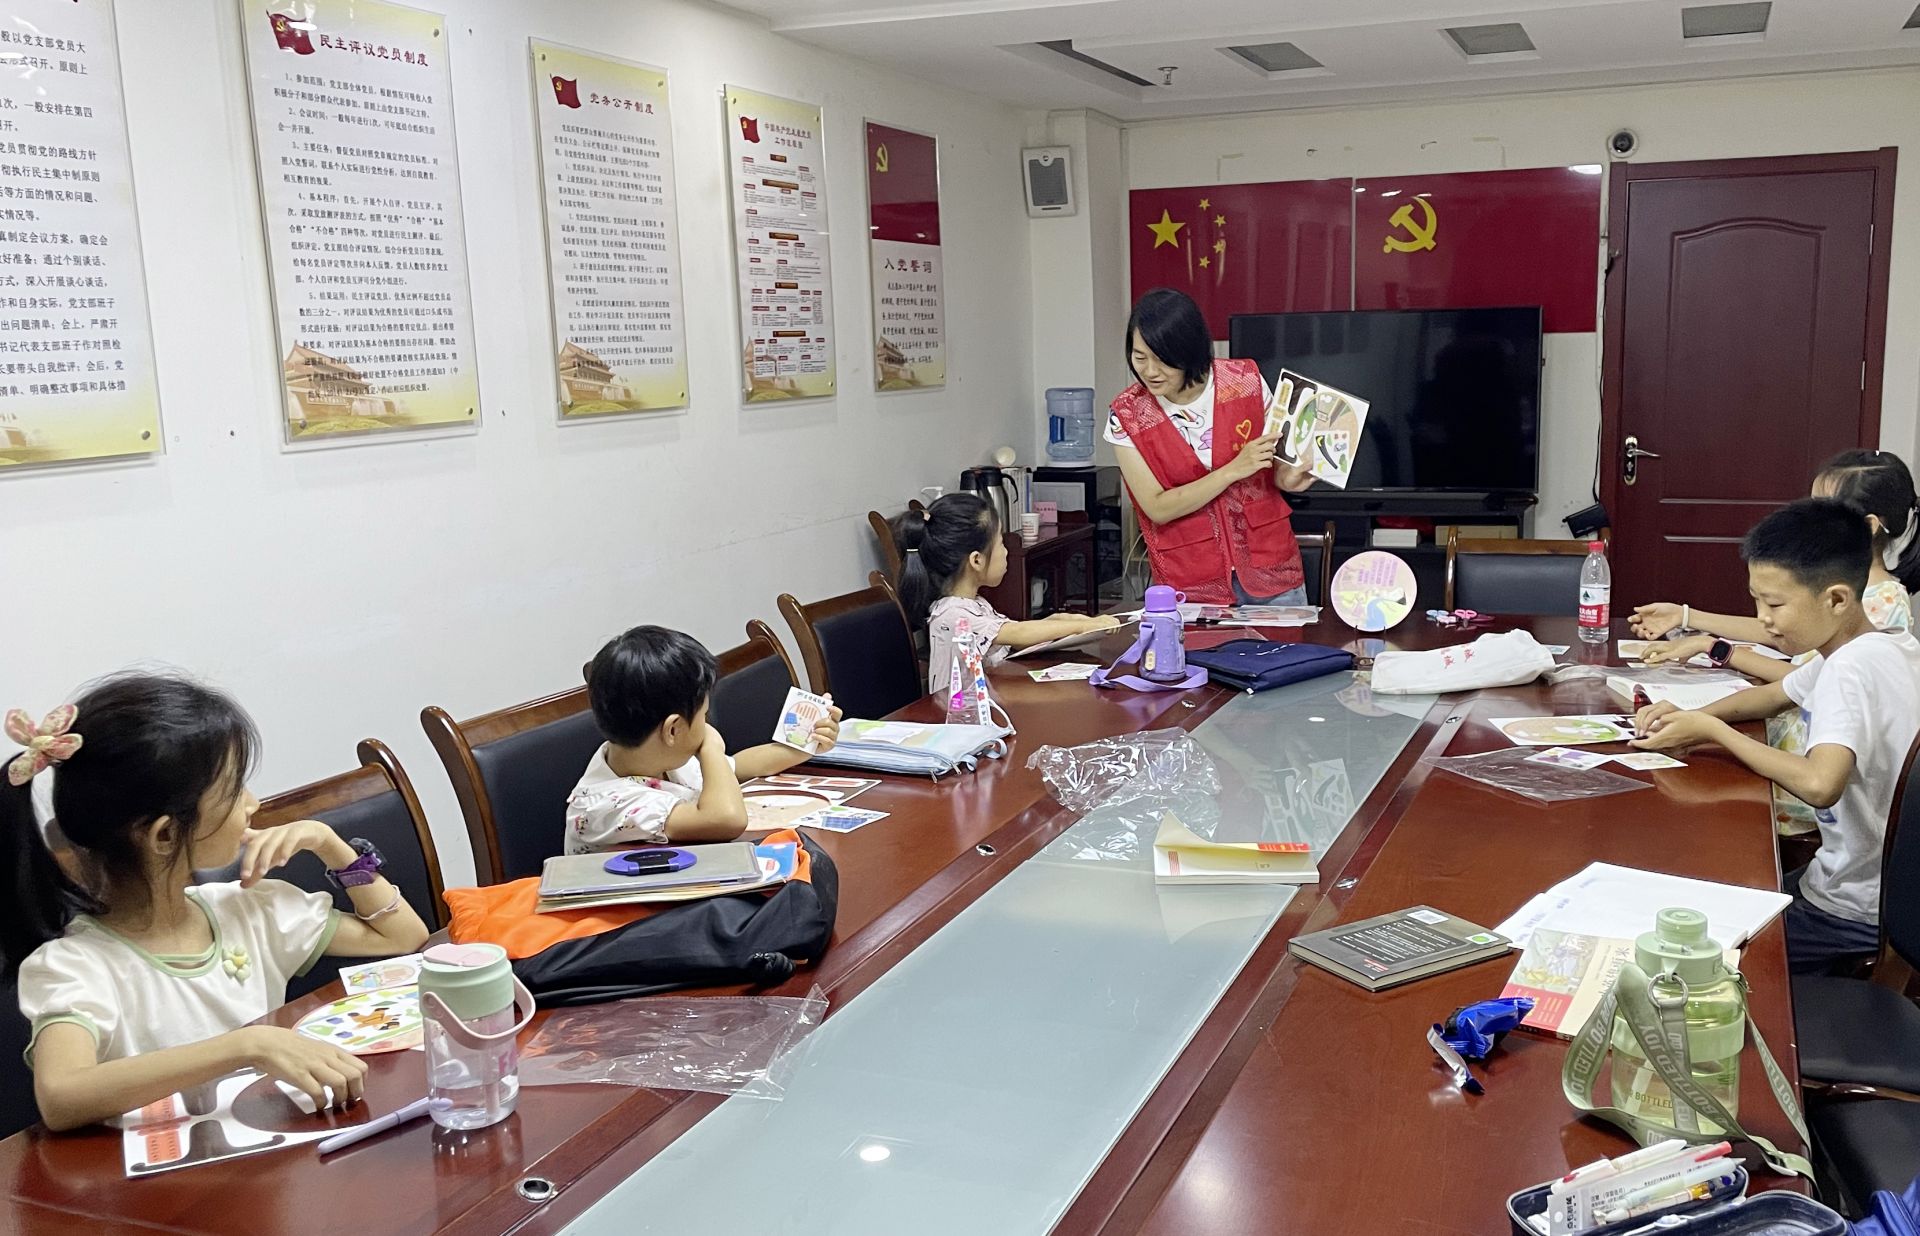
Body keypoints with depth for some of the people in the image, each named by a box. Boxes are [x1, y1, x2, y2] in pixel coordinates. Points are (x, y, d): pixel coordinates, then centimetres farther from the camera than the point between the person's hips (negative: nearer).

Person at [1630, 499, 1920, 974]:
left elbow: (1818, 784, -40)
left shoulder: (1854, 667, -25)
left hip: (1858, 914, -9)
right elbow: (1773, 694, 20)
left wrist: (1712, 730, -25)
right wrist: (1693, 715, 1)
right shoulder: (1875, 648, 4)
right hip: (1877, 886, 9)